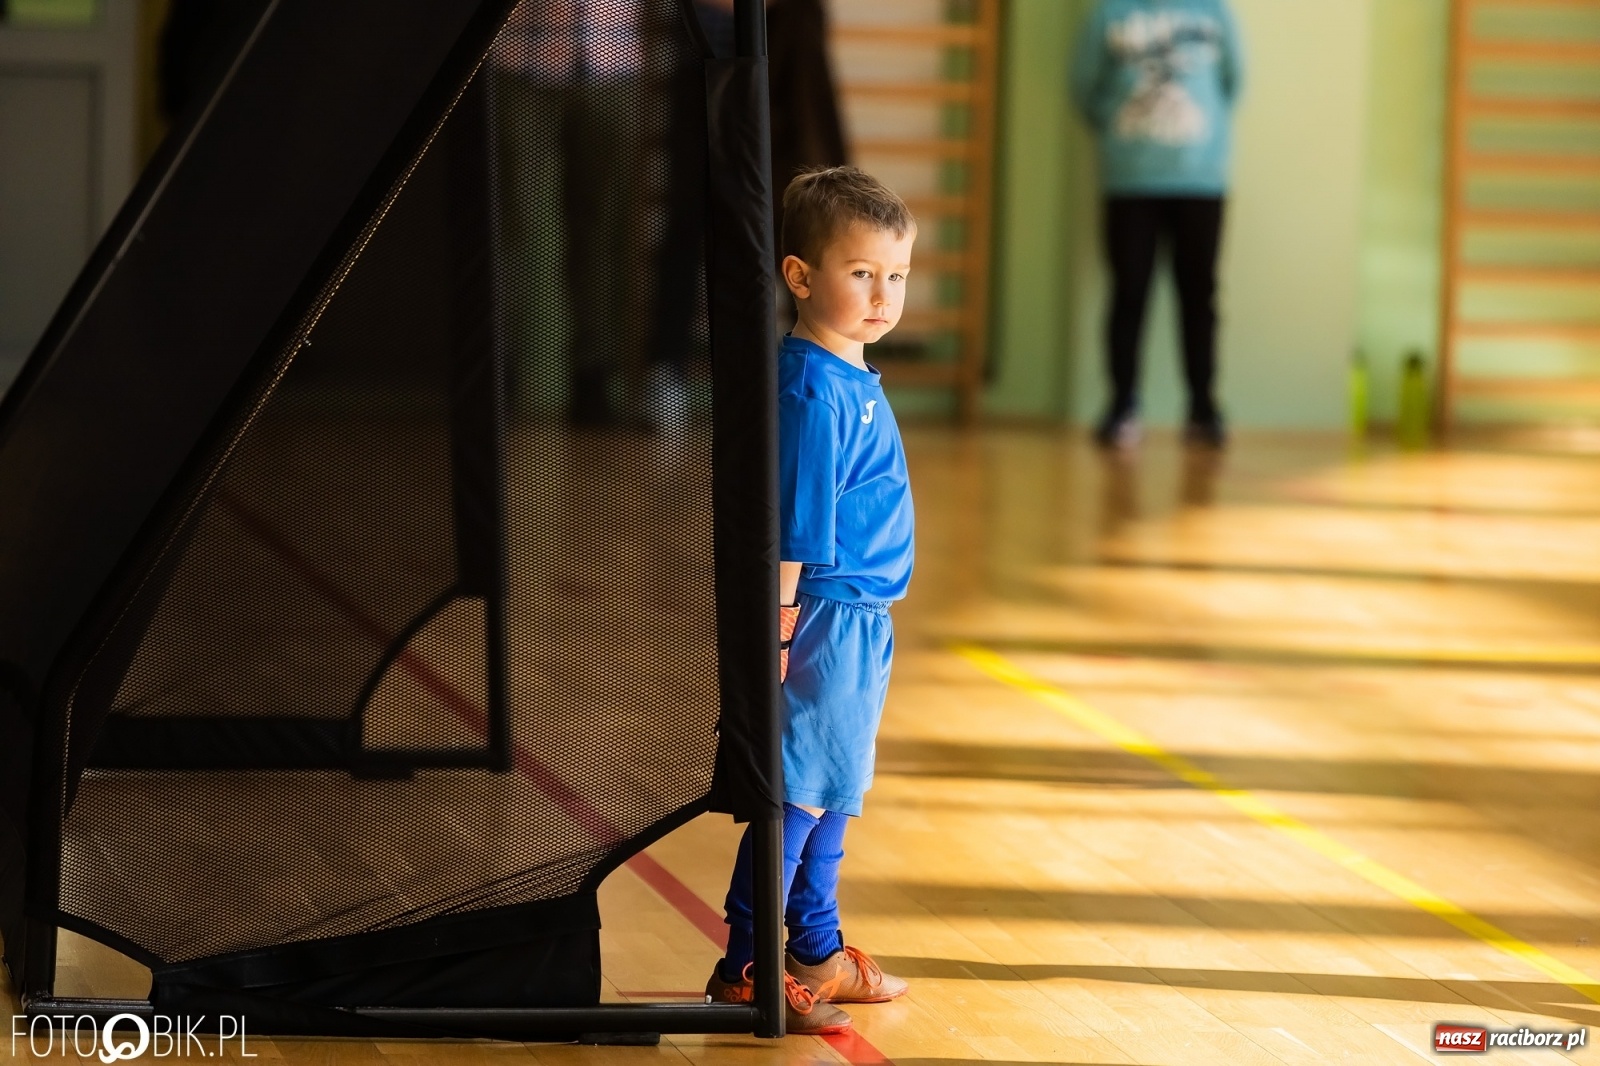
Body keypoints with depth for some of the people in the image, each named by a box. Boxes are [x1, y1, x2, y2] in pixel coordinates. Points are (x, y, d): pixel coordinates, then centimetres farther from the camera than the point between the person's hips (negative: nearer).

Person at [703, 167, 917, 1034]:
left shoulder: (853, 379, 11)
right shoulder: (811, 390, -19)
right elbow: (791, 528, -21)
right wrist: (781, 628, -22)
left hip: (861, 621, 10)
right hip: (822, 616, -10)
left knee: (830, 795, 18)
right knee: (798, 793, -5)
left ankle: (817, 954, 28)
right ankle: (745, 970, 0)